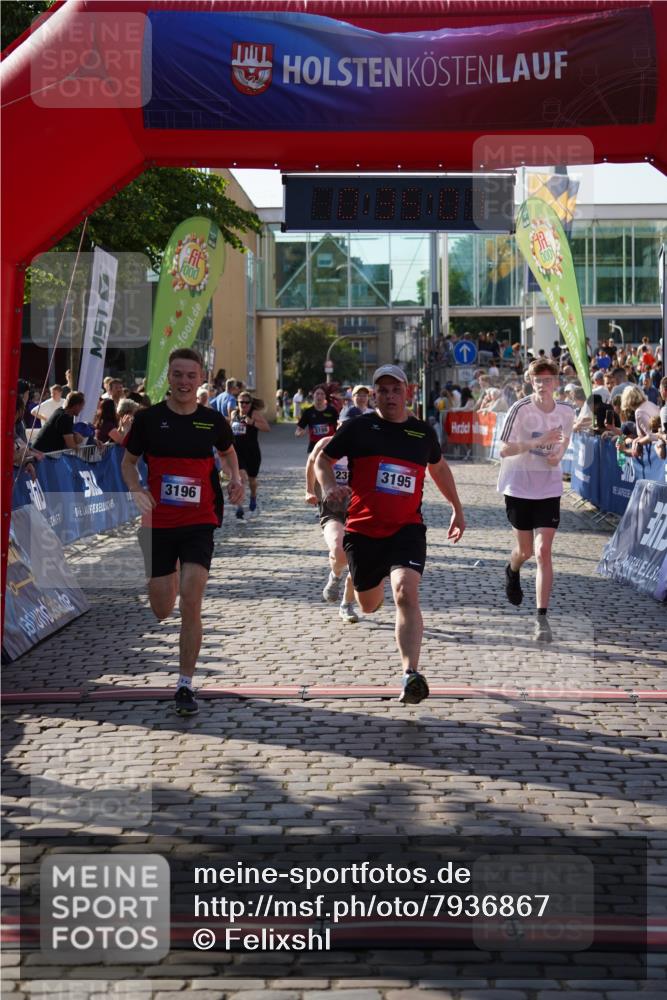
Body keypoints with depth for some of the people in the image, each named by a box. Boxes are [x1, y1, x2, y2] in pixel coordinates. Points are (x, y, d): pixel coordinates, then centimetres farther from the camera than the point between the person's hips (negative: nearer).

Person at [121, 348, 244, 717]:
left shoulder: (212, 420, 2)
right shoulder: (148, 418, -2)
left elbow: (228, 452, 22)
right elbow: (128, 461, 9)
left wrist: (235, 479, 2)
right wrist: (137, 491, -10)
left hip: (199, 523, 0)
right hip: (157, 523, 1)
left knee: (191, 603, -14)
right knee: (161, 610, 8)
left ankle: (185, 686, -3)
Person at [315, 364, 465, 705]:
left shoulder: (424, 433, 6)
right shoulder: (357, 428, -2)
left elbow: (438, 467, 26)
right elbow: (322, 460, 8)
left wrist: (457, 508, 30)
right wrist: (329, 488, -13)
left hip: (407, 529, 0)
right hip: (363, 529, 1)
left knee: (406, 592, -25)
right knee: (368, 605, 17)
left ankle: (411, 674, -30)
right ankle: (375, 582, 58)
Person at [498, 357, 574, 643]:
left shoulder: (566, 412, -3)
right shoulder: (521, 409, -14)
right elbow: (504, 450, -16)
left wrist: (558, 456, -6)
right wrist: (539, 441, -27)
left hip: (549, 489, 1)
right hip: (519, 487, -1)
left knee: (543, 551, -10)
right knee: (525, 550, 13)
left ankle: (542, 618, -9)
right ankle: (512, 571, 52)